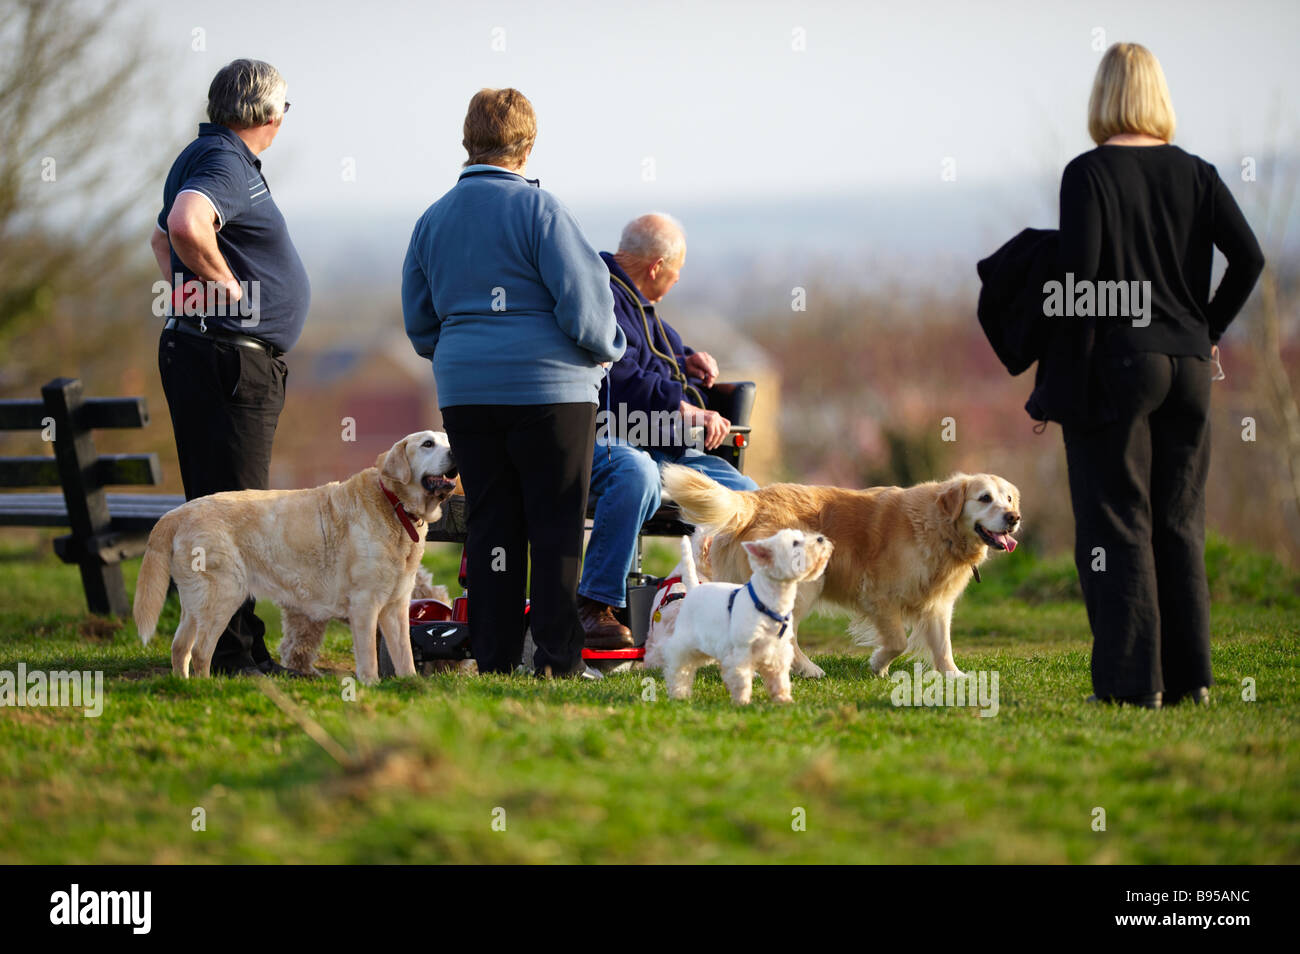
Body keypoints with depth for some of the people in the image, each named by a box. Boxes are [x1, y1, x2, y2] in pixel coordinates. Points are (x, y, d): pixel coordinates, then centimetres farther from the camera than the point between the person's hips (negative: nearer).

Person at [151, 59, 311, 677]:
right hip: (232, 359, -11)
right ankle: (232, 650, -9)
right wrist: (226, 283, -20)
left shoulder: (202, 156, 18)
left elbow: (163, 236, 33)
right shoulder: (225, 163, -14)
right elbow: (185, 224, -35)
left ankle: (237, 647, 19)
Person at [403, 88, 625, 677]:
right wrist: (606, 350, 9)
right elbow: (581, 299, -10)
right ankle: (557, 659, -2)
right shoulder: (538, 208, -8)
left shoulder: (434, 219, 9)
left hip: (465, 391, 5)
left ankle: (493, 658, 7)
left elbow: (418, 323, 15)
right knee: (556, 524, 1)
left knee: (489, 524, 8)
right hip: (550, 386, -5)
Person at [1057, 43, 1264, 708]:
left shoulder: (1088, 174, -8)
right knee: (1179, 522, 12)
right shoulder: (1195, 174, 5)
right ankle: (1188, 675, 12)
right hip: (1187, 368, 5)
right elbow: (1249, 258, -2)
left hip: (1117, 363, -5)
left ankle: (1131, 678, -4)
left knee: (1116, 521, 0)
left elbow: (1079, 275, -15)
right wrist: (1207, 330, 9)